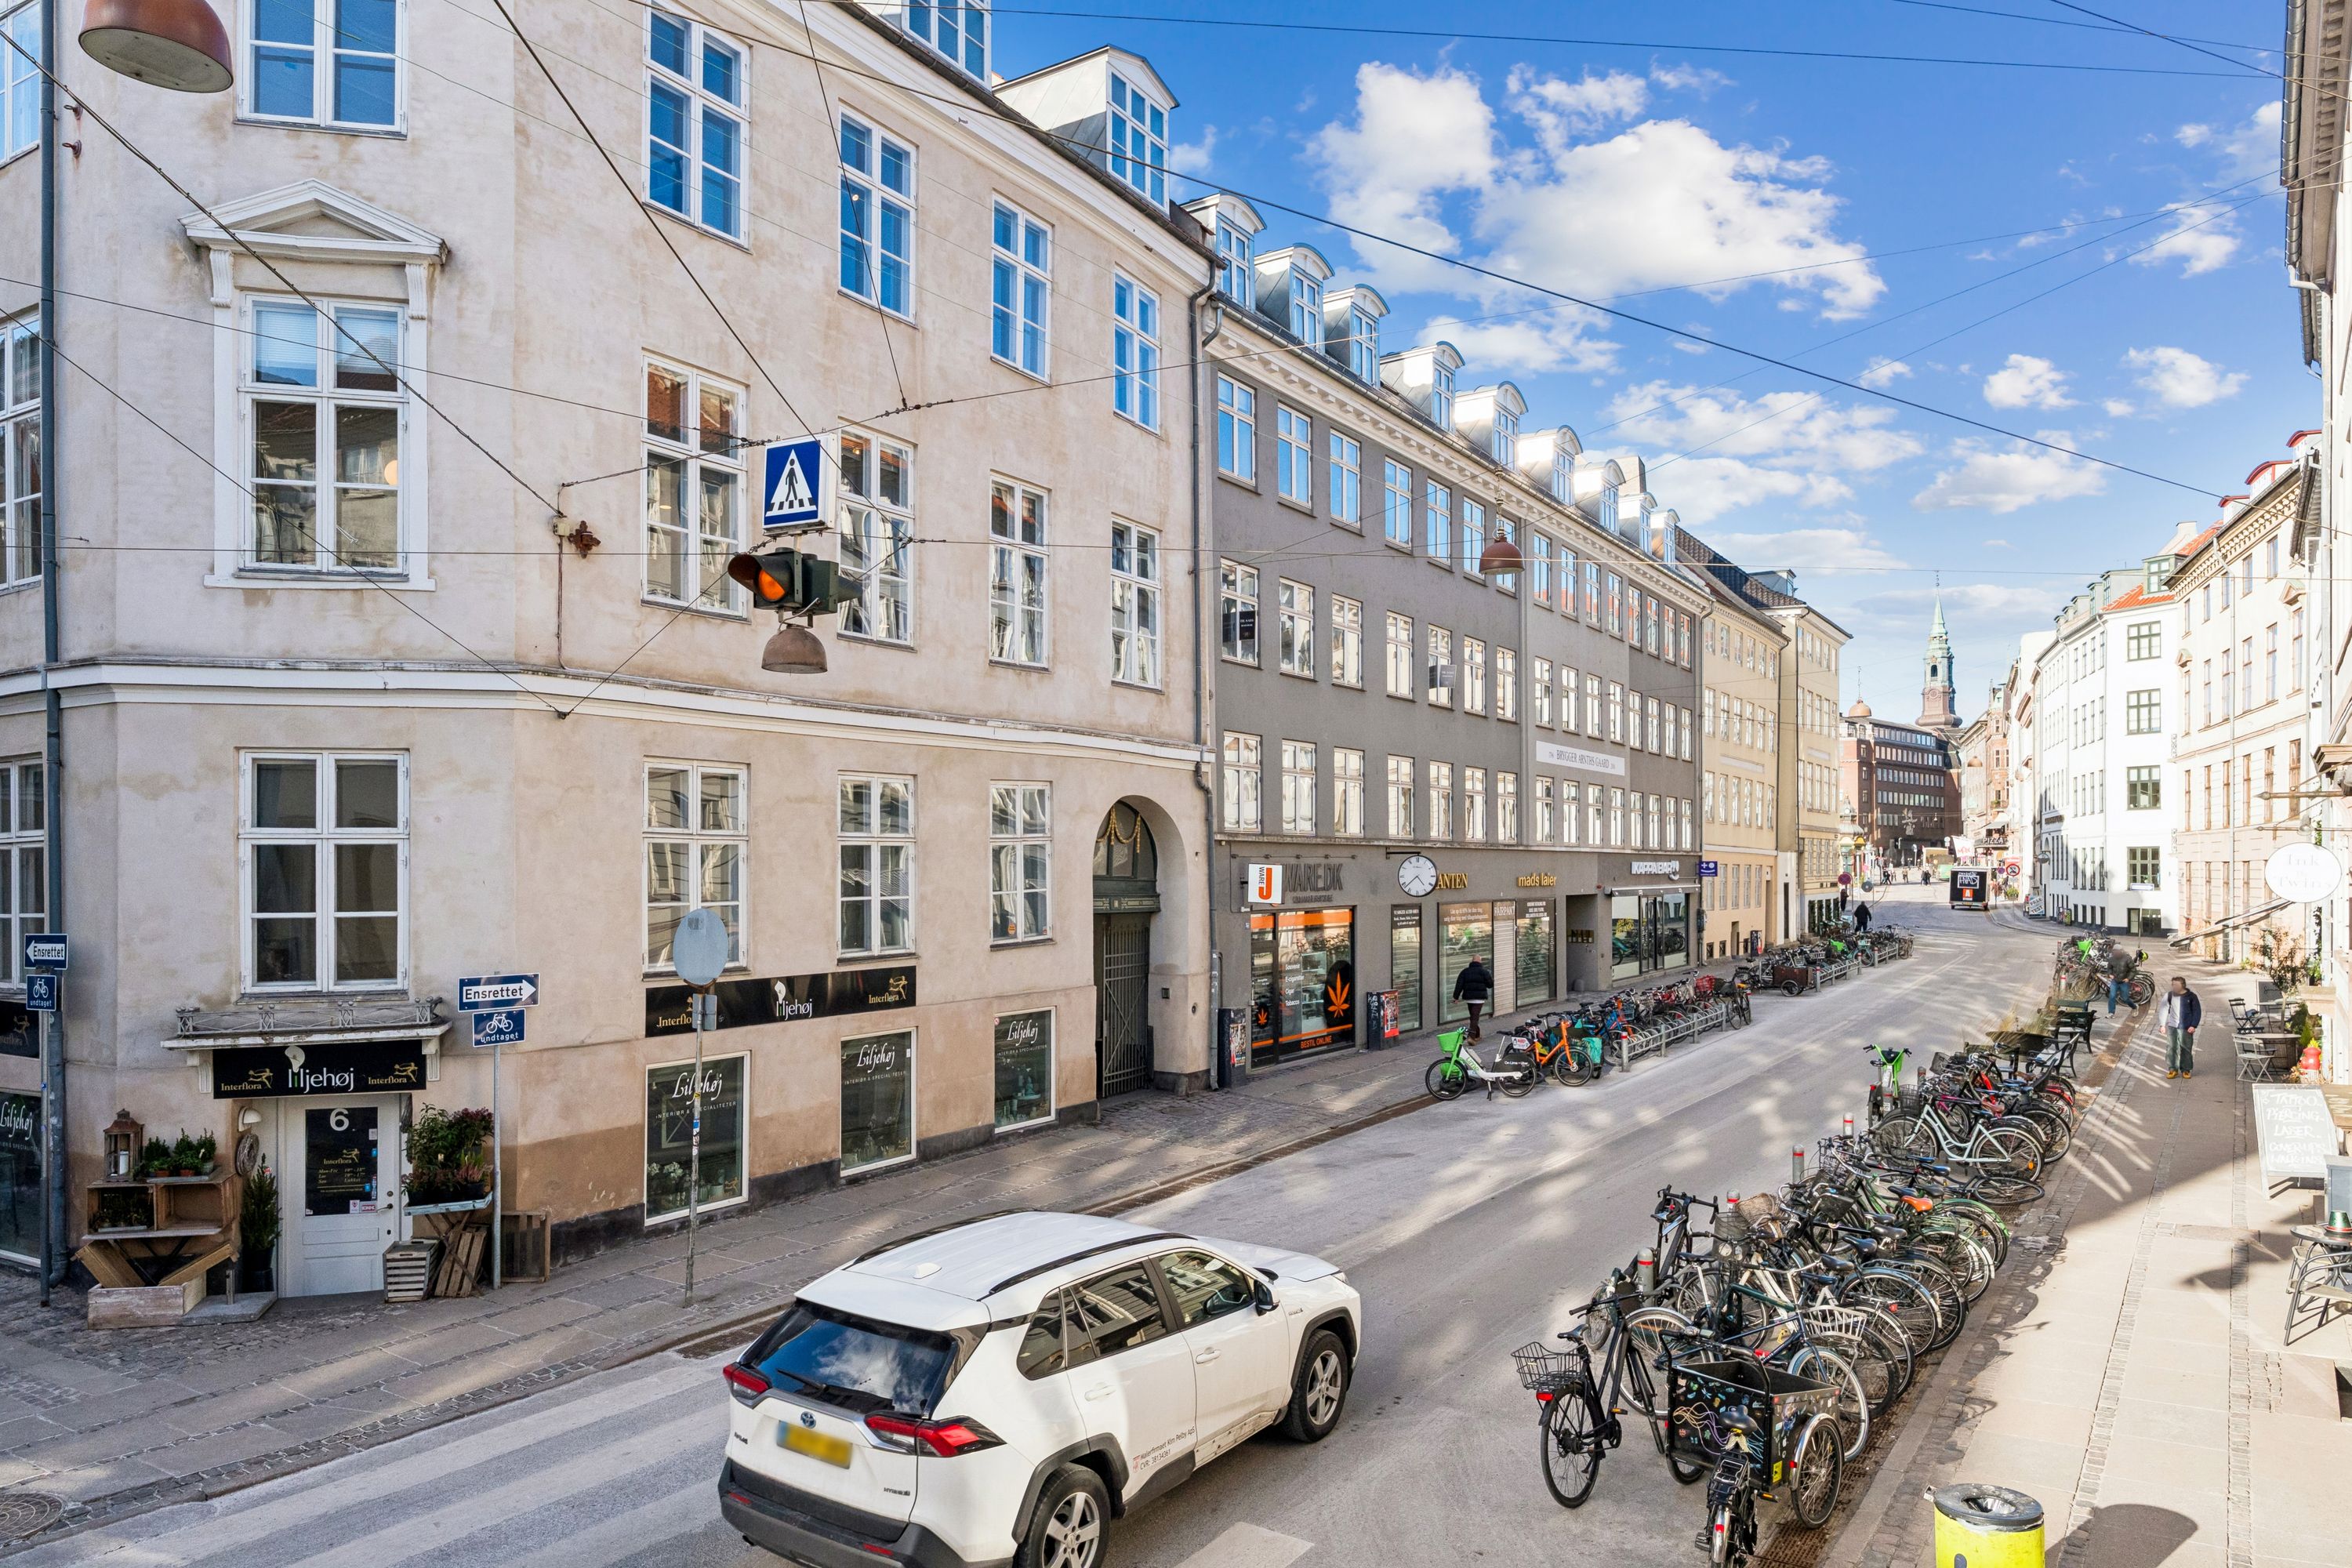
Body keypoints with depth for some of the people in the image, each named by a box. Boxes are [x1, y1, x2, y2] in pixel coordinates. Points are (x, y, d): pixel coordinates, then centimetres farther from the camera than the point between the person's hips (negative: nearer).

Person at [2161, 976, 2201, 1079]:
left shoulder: (2191, 996, -1)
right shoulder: (2169, 995, 5)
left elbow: (2197, 1011, 0)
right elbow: (2164, 1010, 9)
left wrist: (2193, 1025, -8)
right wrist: (2163, 1024, 4)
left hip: (2186, 1028, -2)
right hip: (2172, 1027, 2)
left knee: (2186, 1049, 3)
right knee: (2171, 1048, 0)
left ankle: (2186, 1070, 15)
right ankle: (2172, 1069, 7)